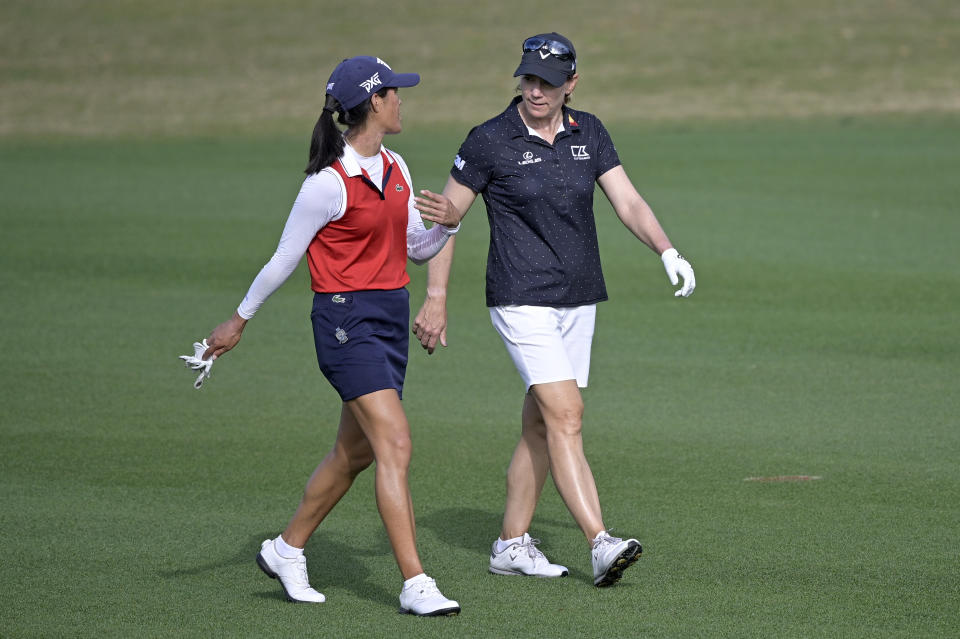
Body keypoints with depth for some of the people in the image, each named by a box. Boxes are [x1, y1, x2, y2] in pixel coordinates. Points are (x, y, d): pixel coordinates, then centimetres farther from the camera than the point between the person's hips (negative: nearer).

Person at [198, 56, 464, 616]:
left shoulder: (395, 169, 9)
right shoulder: (329, 184, -15)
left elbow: (416, 248, 18)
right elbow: (284, 260, -6)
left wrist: (447, 224, -3)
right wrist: (239, 321, 2)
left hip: (391, 318, 8)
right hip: (346, 320, -8)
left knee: (354, 452, 15)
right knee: (396, 443, -16)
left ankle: (286, 550, 32)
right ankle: (416, 585, -17)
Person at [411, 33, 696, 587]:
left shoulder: (588, 134, 6)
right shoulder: (491, 141, -8)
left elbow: (628, 202, 2)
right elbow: (447, 216, -2)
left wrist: (668, 252, -15)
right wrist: (436, 300, -5)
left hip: (579, 302, 6)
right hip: (523, 301, -6)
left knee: (541, 426, 10)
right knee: (566, 416, -16)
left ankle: (512, 544, 20)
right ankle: (602, 545, -23)